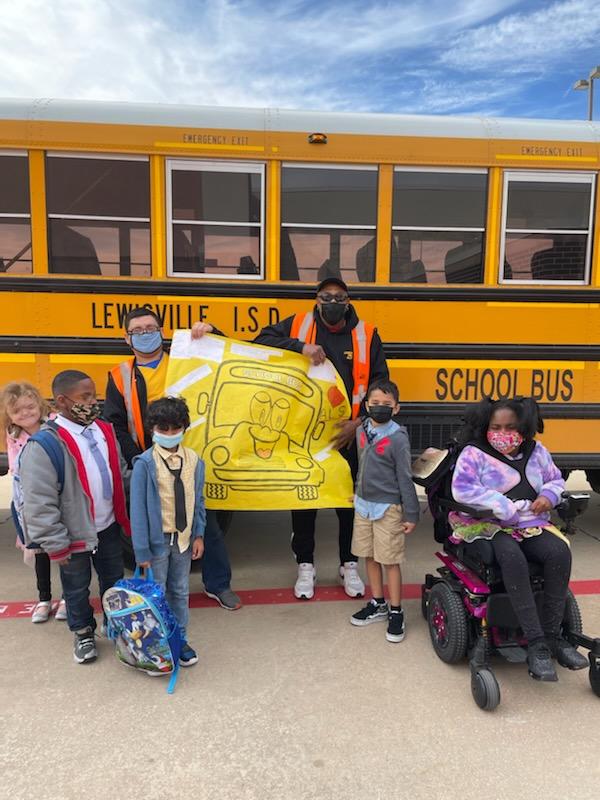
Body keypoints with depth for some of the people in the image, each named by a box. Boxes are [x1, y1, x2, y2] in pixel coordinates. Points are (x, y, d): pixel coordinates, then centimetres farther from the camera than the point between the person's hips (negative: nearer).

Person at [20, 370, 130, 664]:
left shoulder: (104, 430, -1)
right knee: (77, 588, 17)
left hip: (109, 527, 6)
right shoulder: (44, 445, -24)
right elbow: (39, 503, -21)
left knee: (113, 579, 23)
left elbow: (120, 472, 12)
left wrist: (127, 515, 12)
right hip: (75, 535, -5)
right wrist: (55, 545, -17)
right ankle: (83, 633, 41)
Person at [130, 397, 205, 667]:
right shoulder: (144, 464, -17)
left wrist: (198, 534, 3)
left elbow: (197, 500, 6)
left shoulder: (193, 460, -3)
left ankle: (180, 640, 34)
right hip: (157, 539, -4)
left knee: (180, 592, 18)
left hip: (184, 538, 4)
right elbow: (138, 508, -13)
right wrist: (141, 549, -12)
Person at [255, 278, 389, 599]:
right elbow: (262, 341, -10)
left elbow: (380, 384, 1)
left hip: (348, 434, 1)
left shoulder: (366, 335, 0)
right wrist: (300, 346, -23)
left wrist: (359, 422, -10)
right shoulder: (298, 325, 0)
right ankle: (305, 566, 29)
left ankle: (349, 565, 32)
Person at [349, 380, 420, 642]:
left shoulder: (398, 438, -15)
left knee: (391, 560, 2)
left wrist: (411, 515, -10)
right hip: (363, 505, 6)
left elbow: (405, 479, -12)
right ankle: (377, 604, 32)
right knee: (370, 556, 15)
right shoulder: (361, 431, 2)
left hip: (387, 508, -6)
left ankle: (396, 613, 17)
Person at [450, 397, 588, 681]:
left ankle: (552, 634, -14)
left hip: (531, 524, 5)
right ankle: (536, 642, -29)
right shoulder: (474, 454, -8)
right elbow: (462, 489, -20)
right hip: (490, 527, -5)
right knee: (512, 557, -37)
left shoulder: (537, 452, 10)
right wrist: (503, 507, -23)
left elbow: (556, 480, 20)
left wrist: (549, 494, -5)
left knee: (560, 552, -26)